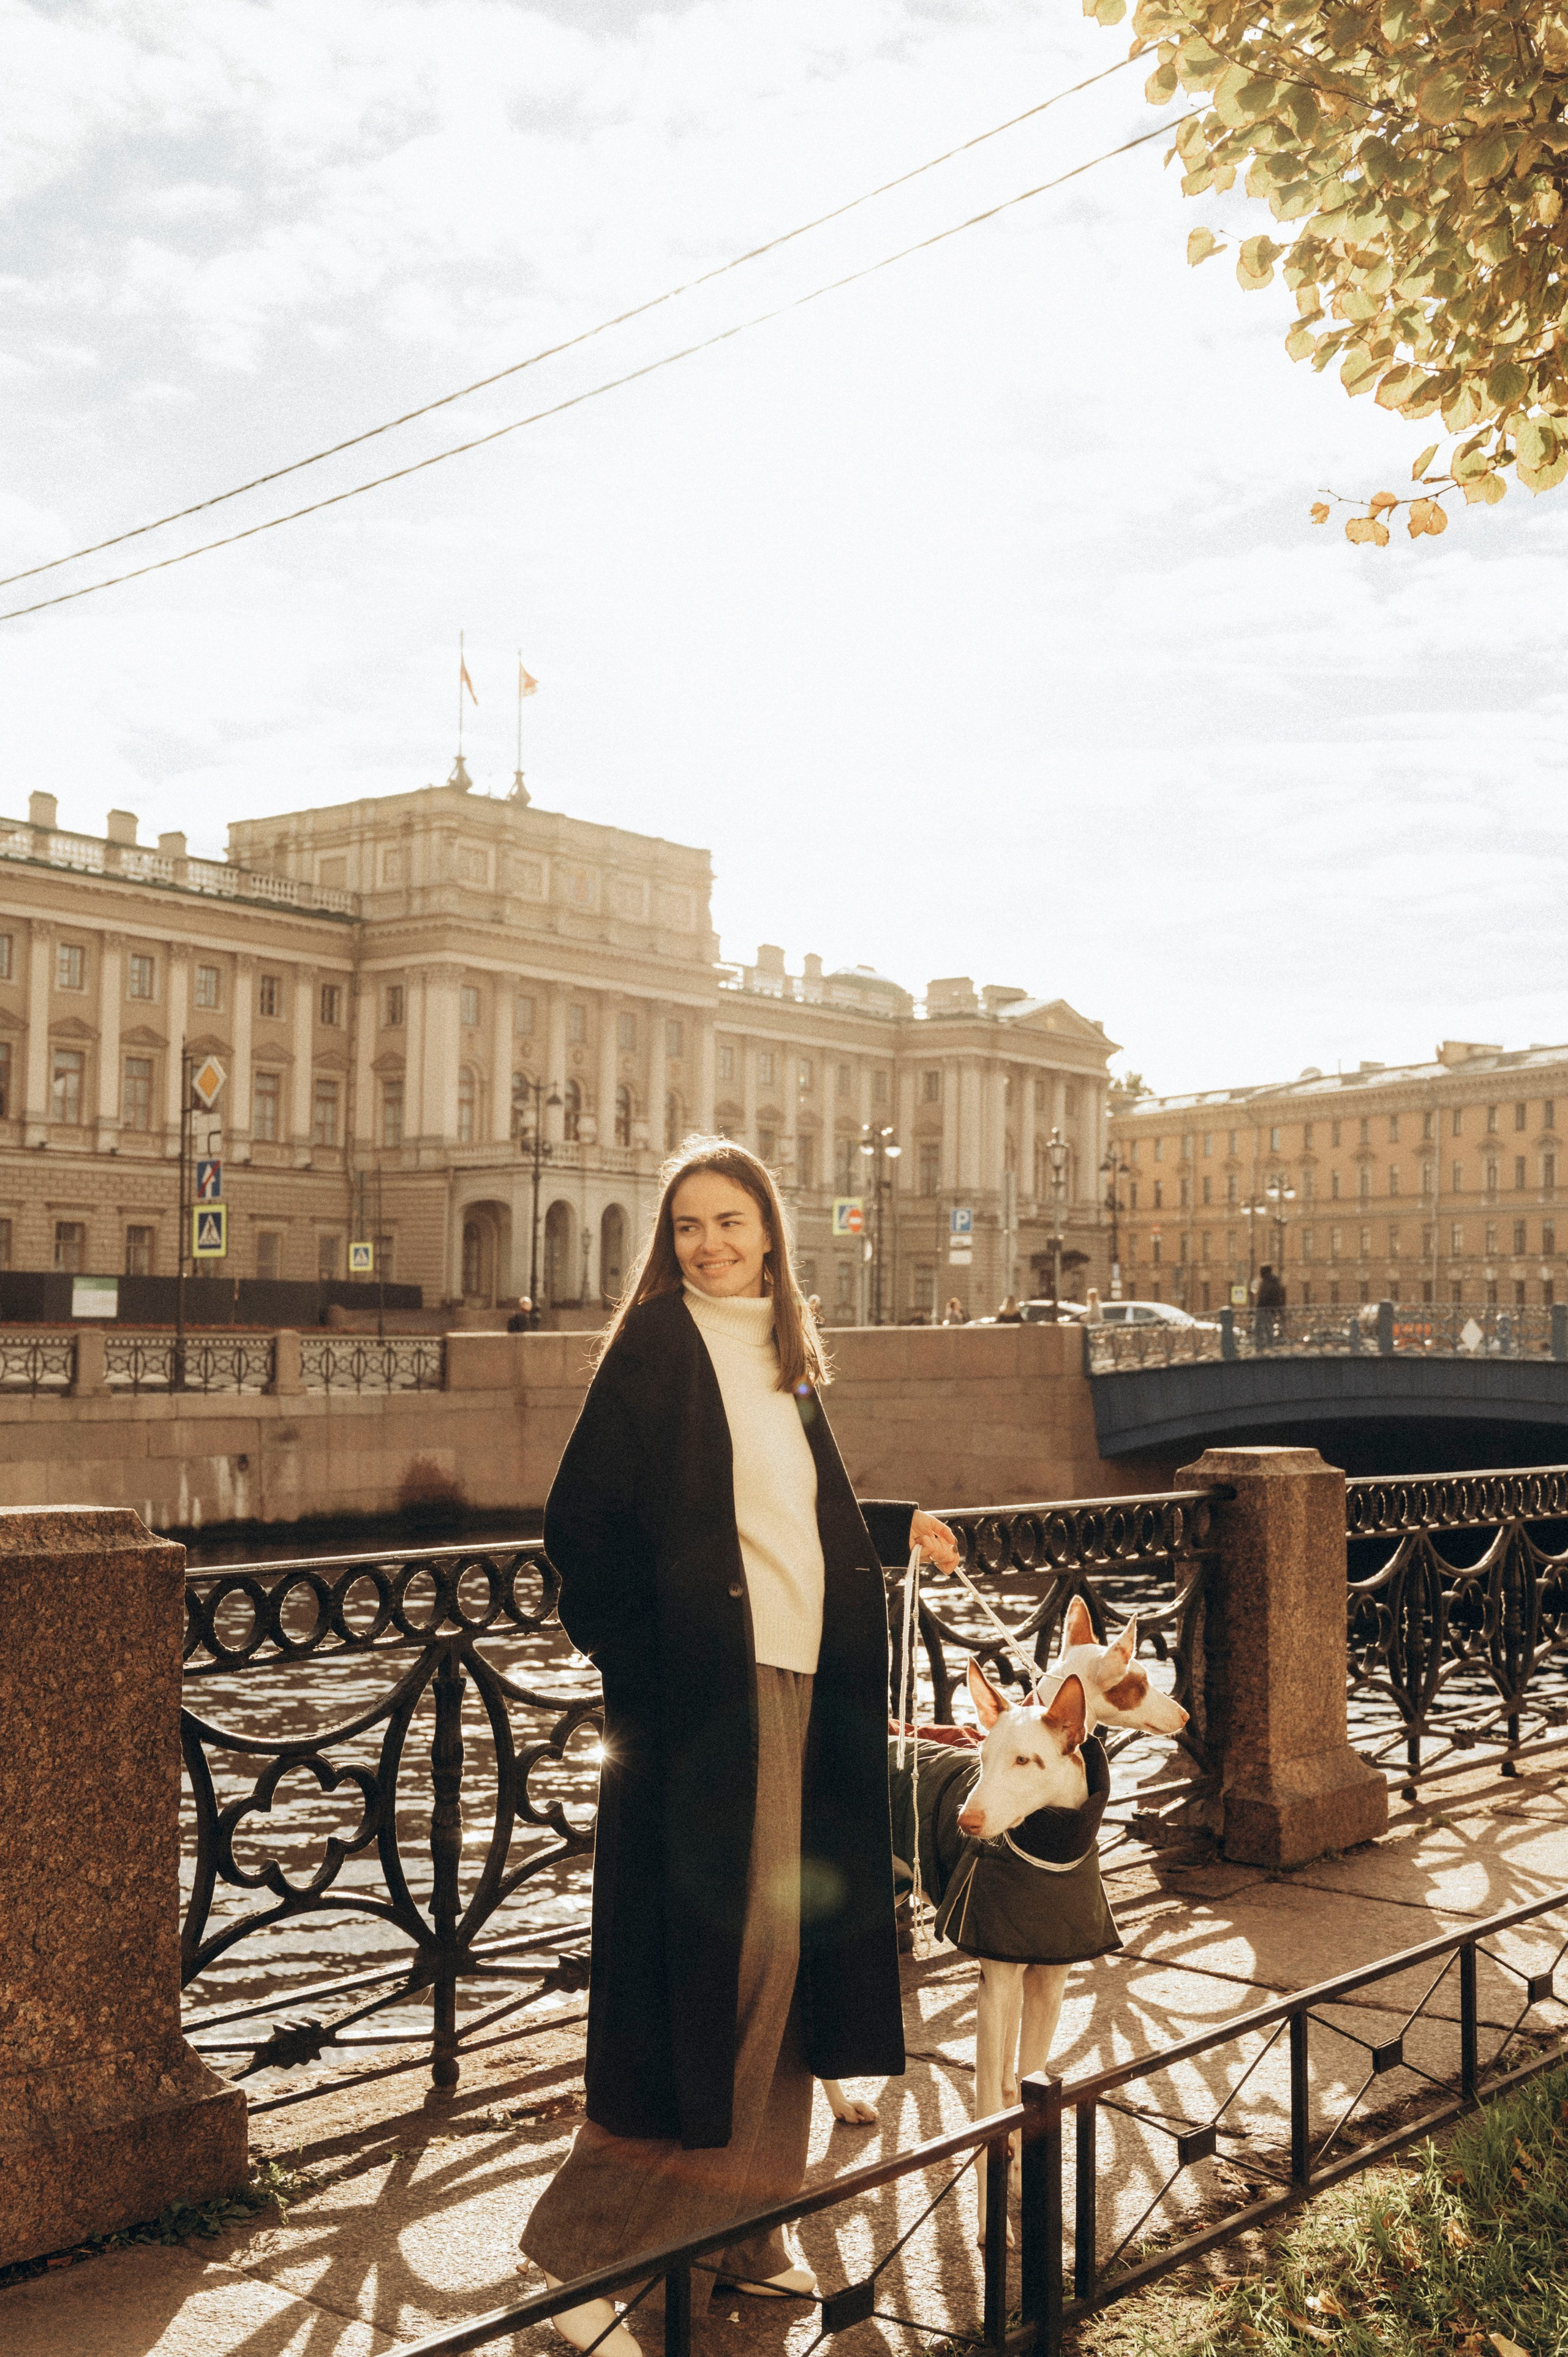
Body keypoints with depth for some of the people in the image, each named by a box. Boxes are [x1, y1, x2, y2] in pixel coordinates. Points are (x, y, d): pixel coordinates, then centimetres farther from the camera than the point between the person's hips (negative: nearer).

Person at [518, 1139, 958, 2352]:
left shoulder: (784, 1358, 13)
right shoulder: (655, 1344, -8)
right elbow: (584, 1516, -12)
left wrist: (893, 1529, 21)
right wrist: (641, 1658, -15)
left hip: (797, 1691, 8)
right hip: (704, 1696, -7)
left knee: (777, 1954, 13)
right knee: (699, 1959, -6)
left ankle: (743, 2227, 28)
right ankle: (589, 2256, 6)